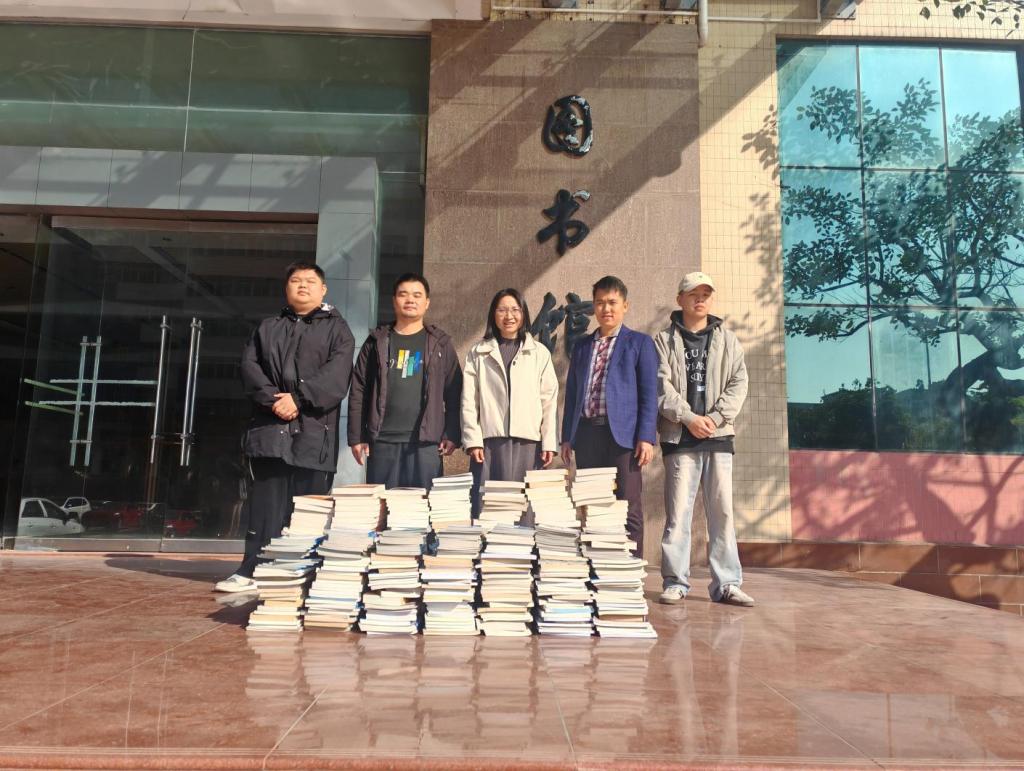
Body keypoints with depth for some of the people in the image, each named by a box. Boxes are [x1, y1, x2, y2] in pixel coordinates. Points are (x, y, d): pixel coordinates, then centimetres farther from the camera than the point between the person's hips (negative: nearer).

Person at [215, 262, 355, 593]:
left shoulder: (336, 328, 8)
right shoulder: (267, 328, 20)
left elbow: (336, 374, -7)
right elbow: (249, 366, 6)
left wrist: (298, 398, -16)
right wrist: (272, 399, -11)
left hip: (313, 432, -2)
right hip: (270, 429, 3)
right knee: (265, 504, 4)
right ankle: (252, 570, 10)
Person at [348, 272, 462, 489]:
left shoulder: (440, 343, 10)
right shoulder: (377, 342, 11)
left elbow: (454, 393, 5)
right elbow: (358, 391, 8)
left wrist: (452, 435, -3)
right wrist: (356, 437, 1)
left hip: (426, 441, -1)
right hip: (382, 440, 1)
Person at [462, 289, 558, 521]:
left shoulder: (540, 353, 10)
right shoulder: (478, 353, 10)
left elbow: (550, 401, 7)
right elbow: (469, 401, 5)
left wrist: (550, 442, 0)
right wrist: (473, 440, -4)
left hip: (528, 442, 0)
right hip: (489, 441, 0)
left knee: (524, 509, -1)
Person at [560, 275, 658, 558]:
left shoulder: (639, 343, 6)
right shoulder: (582, 347, 19)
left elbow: (649, 393, 0)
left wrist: (646, 437, -10)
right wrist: (567, 436, 10)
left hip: (622, 433, -4)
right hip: (586, 432, 4)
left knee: (628, 509, -3)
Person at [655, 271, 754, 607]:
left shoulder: (727, 340, 14)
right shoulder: (665, 341, 7)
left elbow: (738, 383, 5)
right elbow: (661, 386, -2)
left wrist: (715, 416, -9)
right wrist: (688, 417, -14)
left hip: (718, 435, 2)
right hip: (680, 438, -2)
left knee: (722, 511, 2)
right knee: (678, 511, -2)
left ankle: (727, 584, 7)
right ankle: (675, 583, 5)